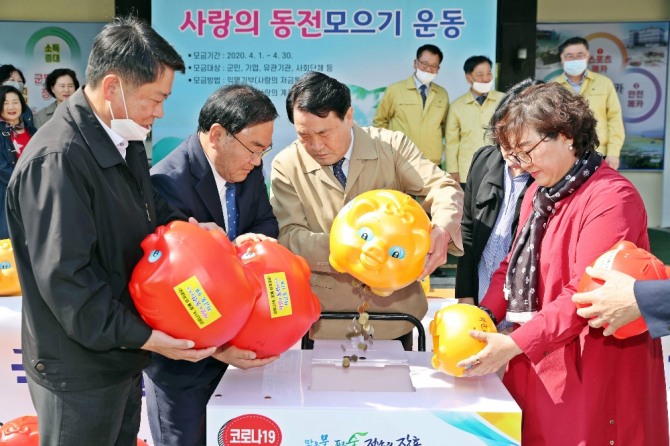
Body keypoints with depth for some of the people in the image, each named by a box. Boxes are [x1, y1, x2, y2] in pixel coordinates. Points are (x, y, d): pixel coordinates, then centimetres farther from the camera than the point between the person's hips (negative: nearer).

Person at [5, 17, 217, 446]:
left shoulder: (124, 141, 4)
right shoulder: (56, 160, -26)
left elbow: (148, 206, 17)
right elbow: (64, 278, -27)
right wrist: (141, 337, -22)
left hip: (122, 355, 9)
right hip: (80, 374, -9)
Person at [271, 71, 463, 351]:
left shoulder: (391, 146, -6)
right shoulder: (286, 165, -7)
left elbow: (443, 188, -11)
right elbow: (288, 237, -13)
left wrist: (442, 230, -33)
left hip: (395, 308, 1)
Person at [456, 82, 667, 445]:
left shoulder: (611, 198, -16)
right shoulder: (538, 193, 12)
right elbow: (514, 266, 12)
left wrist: (515, 344, -25)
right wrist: (483, 316, -4)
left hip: (591, 373, -7)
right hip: (538, 365, 7)